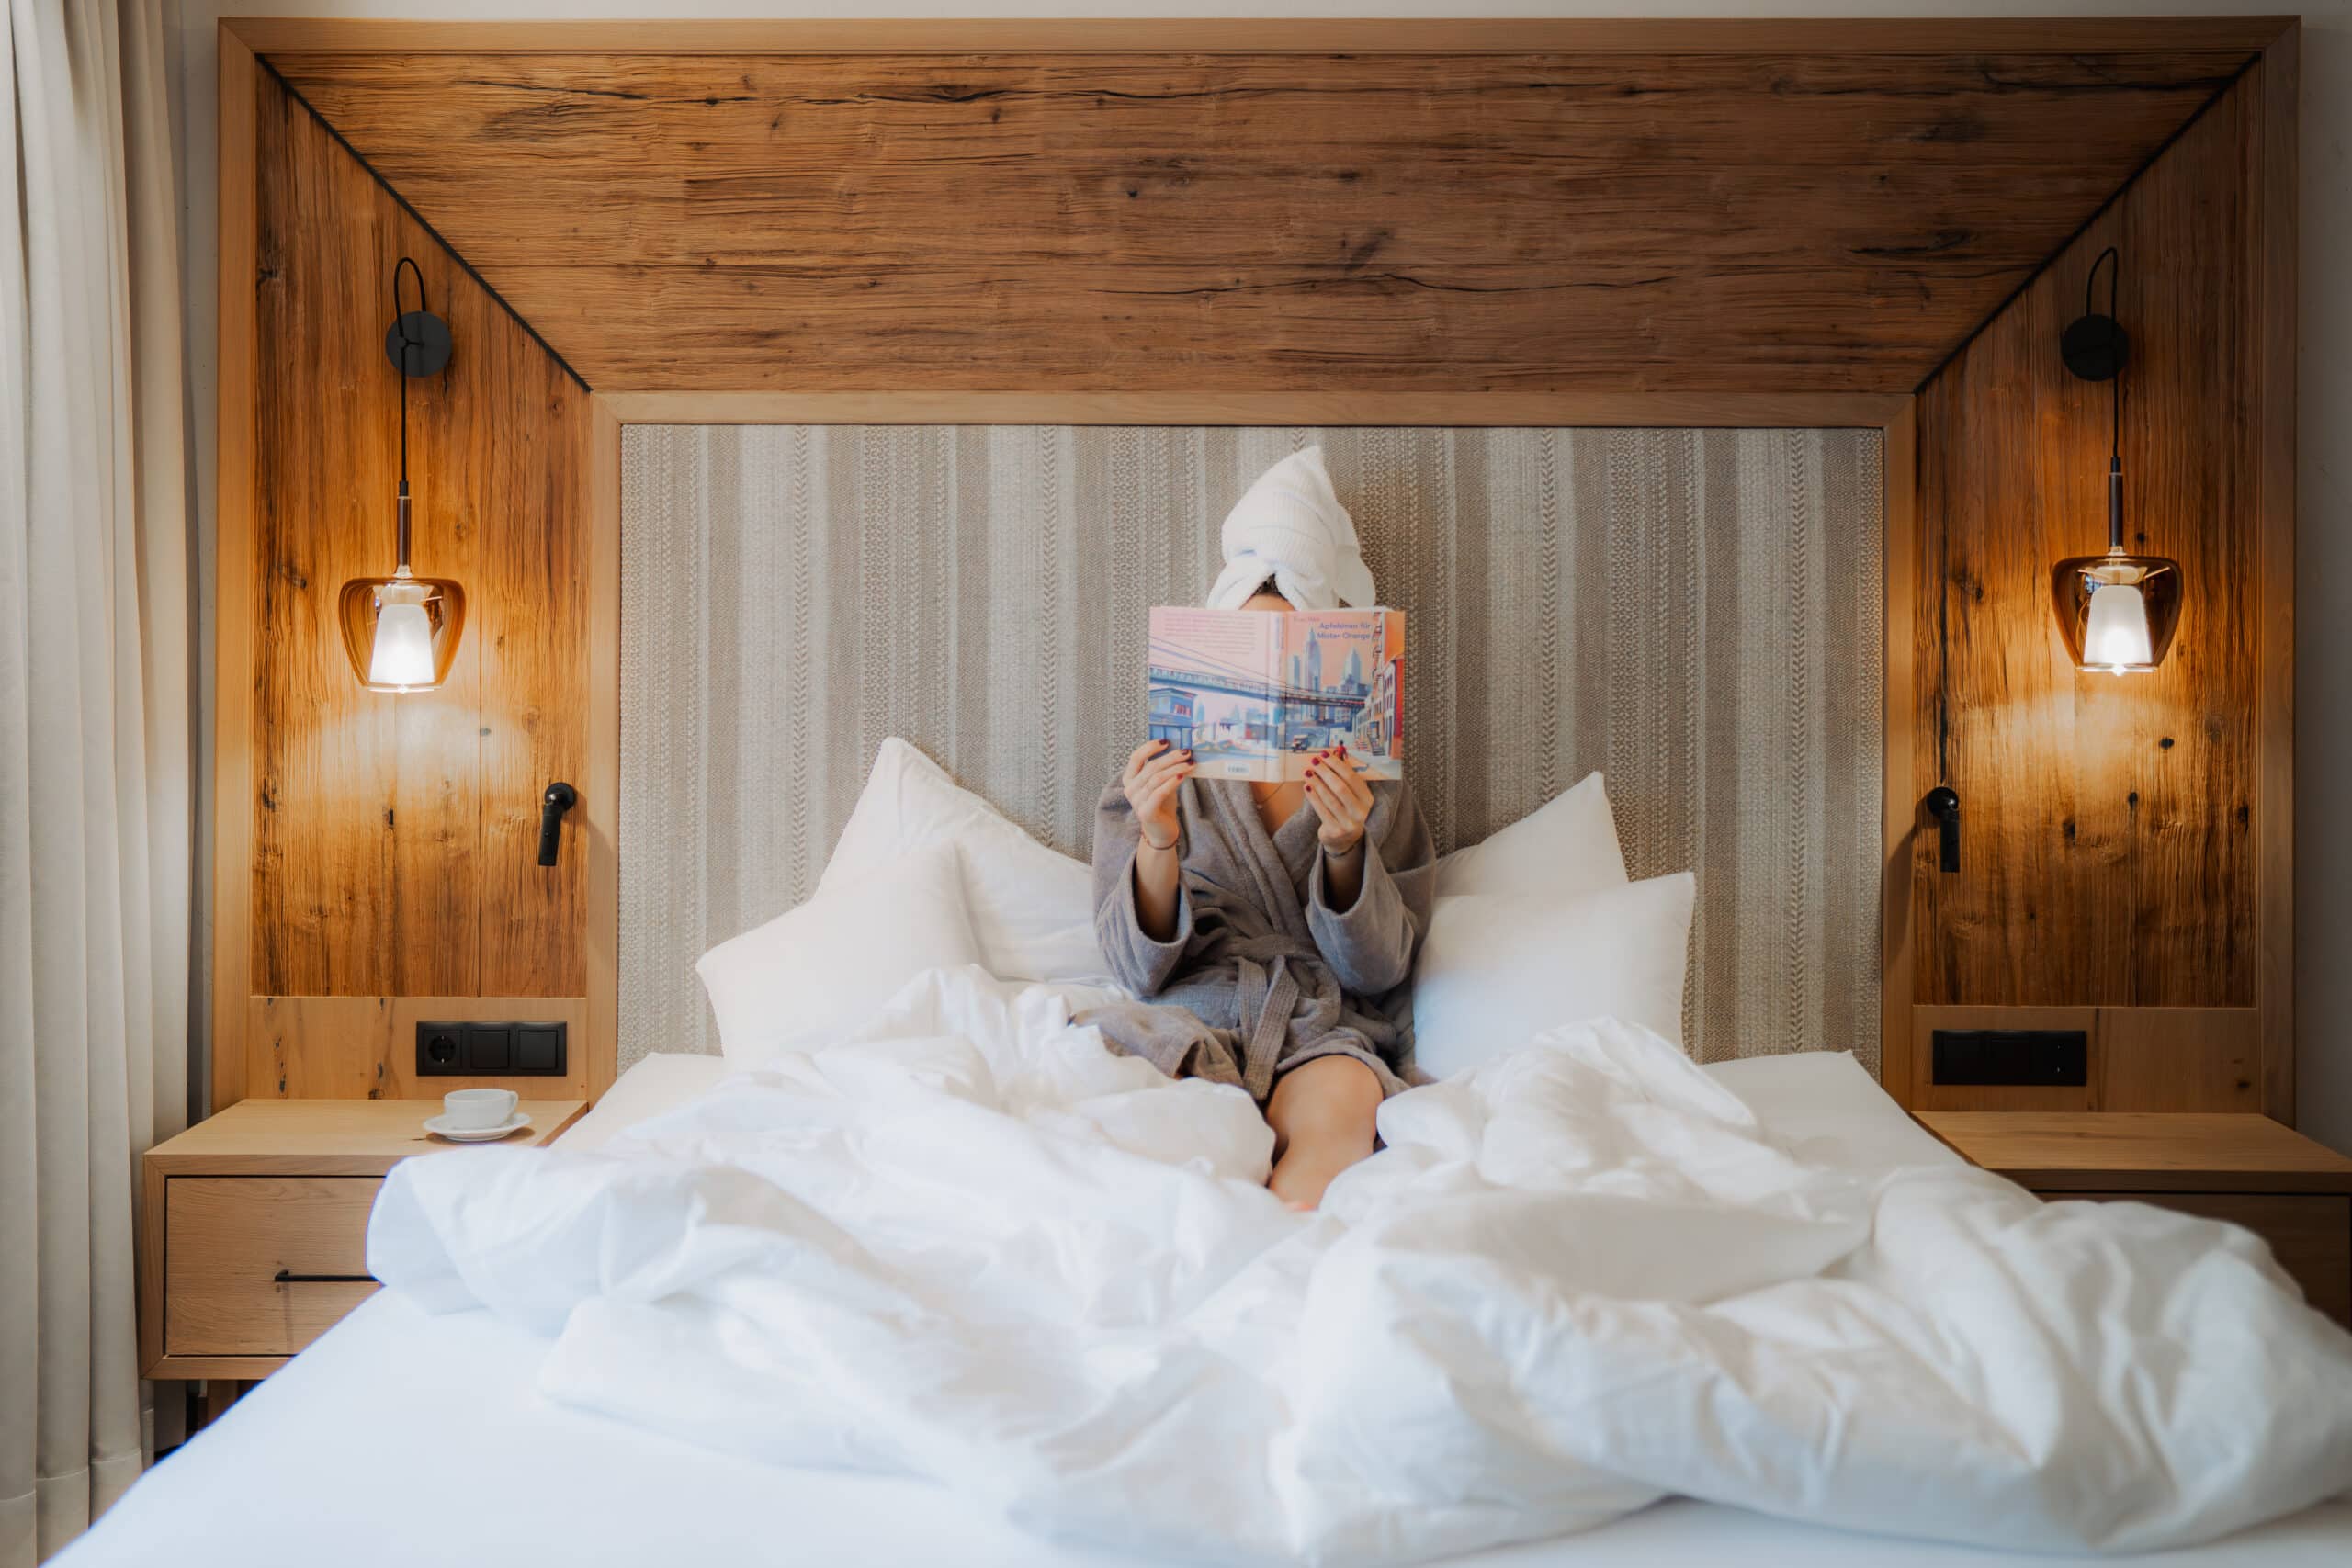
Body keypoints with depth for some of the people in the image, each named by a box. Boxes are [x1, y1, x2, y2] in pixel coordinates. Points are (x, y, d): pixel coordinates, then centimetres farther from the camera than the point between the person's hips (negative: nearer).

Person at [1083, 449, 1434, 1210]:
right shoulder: (1148, 787, 14)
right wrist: (1157, 843, -18)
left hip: (1324, 1035, 0)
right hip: (1185, 1026, 0)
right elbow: (1139, 969, 2)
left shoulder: (1378, 794, 16)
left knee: (1338, 1105, -37)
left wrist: (1345, 849, -15)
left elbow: (1376, 971, 4)